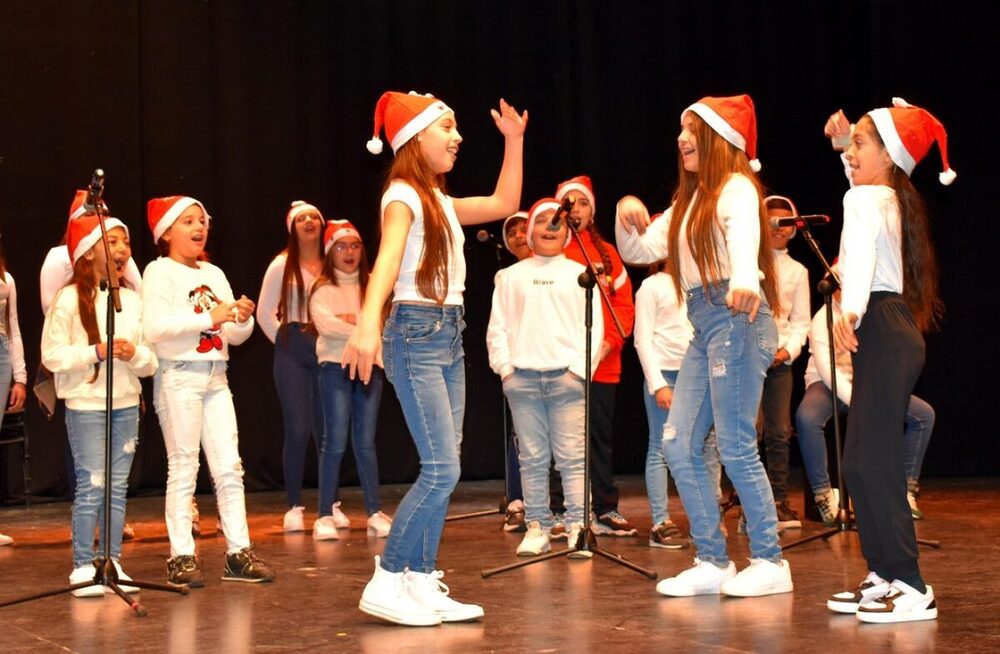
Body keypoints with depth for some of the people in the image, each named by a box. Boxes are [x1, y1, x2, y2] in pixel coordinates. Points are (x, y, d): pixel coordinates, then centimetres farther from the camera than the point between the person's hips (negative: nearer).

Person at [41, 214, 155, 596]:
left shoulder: (132, 300, 10)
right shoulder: (70, 298, -5)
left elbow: (151, 362, 10)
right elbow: (52, 355, -10)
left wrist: (134, 354, -11)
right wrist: (96, 351, -19)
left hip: (126, 403, 5)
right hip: (85, 403, -5)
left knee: (118, 486, 7)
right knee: (92, 485, -7)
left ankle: (112, 562, 14)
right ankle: (83, 566, 1)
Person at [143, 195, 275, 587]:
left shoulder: (214, 274, 17)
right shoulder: (160, 271, -3)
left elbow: (234, 336, 18)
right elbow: (155, 327, -18)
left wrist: (243, 319, -4)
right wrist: (210, 318, -20)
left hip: (215, 378, 6)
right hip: (178, 376, -6)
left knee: (229, 466, 4)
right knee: (183, 467, -3)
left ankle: (239, 552, 8)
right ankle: (181, 557, 2)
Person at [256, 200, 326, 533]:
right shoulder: (282, 266, 1)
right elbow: (264, 313, 3)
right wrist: (284, 341, 0)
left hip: (327, 351, 2)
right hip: (293, 351, -2)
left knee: (328, 430, 4)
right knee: (298, 430, -6)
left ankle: (331, 505, 12)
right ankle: (294, 507, 1)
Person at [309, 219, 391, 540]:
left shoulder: (372, 285, 13)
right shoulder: (323, 288, 0)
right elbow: (324, 323, -15)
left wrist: (353, 319, -11)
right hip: (336, 366, -3)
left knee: (365, 443, 5)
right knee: (336, 442, -7)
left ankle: (375, 513, 7)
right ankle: (325, 515, -3)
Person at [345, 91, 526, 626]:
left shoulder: (440, 201, 16)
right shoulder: (403, 196, -11)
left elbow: (504, 204, 25)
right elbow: (387, 260, -28)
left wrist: (514, 140, 21)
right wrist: (367, 326, -42)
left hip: (449, 334, 9)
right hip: (416, 334, -9)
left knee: (440, 470, 6)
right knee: (441, 470, -13)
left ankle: (422, 583, 10)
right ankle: (385, 584, -7)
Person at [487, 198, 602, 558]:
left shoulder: (579, 274, 11)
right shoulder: (511, 276, 14)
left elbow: (594, 326, 6)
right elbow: (497, 326, 12)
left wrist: (580, 367, -5)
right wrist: (504, 367, 0)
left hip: (566, 376, -1)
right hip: (522, 377, 1)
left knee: (571, 457, -6)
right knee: (532, 458, 2)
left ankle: (577, 528, -6)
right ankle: (537, 528, 6)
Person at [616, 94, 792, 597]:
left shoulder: (736, 187, -5)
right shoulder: (687, 201, 22)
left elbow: (744, 234, -27)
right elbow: (640, 251, 21)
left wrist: (744, 280, -48)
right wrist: (627, 217, 0)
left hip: (737, 317, -9)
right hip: (703, 326, 9)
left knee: (736, 446, -8)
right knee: (678, 444, 4)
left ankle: (769, 561, 3)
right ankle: (712, 561, 11)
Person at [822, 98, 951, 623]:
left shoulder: (864, 198, -9)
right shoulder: (890, 197, 19)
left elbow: (861, 254, -30)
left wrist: (850, 311, -44)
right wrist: (846, 139, 38)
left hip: (882, 331, -10)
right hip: (890, 330, 10)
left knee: (872, 461, -12)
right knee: (862, 462, 12)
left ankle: (911, 587, -12)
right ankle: (884, 575, 16)